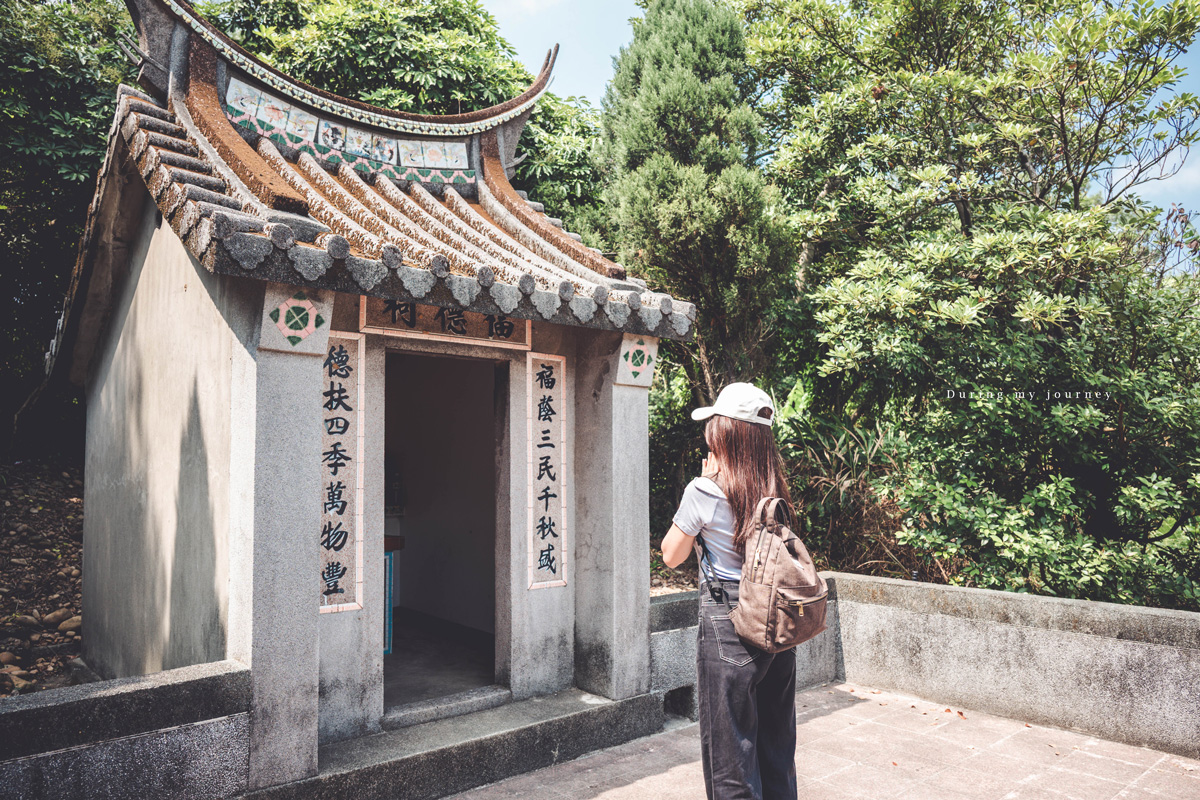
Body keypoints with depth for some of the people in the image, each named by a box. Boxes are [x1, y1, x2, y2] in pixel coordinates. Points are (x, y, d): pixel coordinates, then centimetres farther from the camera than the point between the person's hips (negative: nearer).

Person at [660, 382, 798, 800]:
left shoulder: (706, 491, -16)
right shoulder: (776, 491, 1)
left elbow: (671, 556, -4)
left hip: (727, 627, -6)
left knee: (731, 750, 8)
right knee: (776, 739, 21)